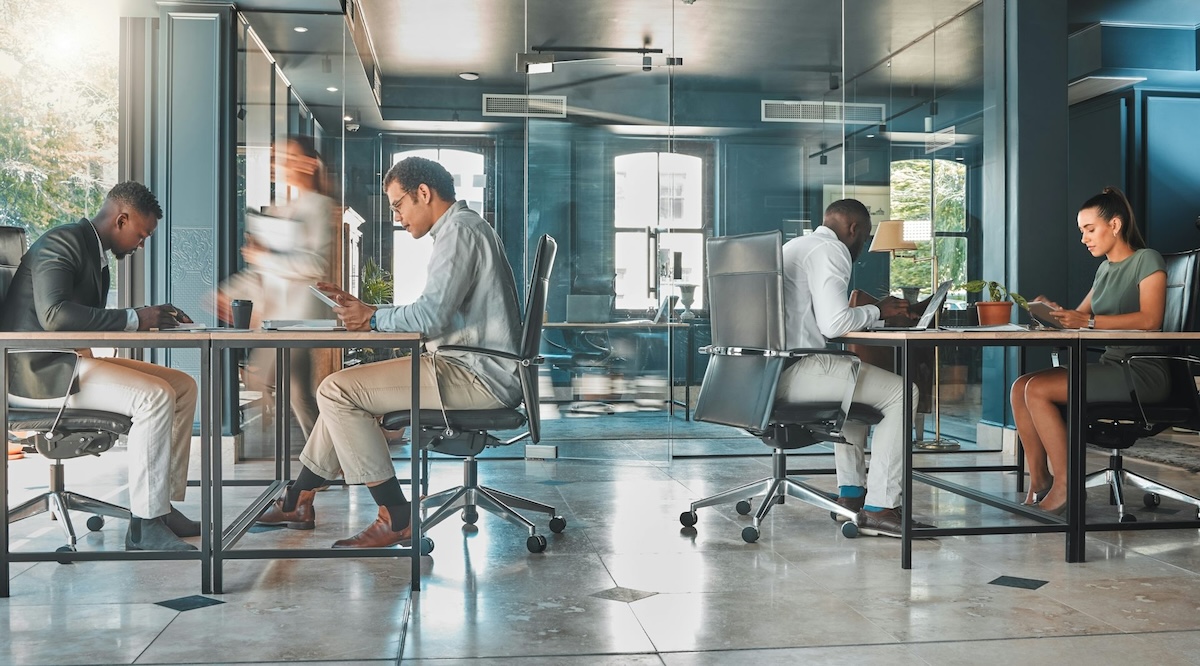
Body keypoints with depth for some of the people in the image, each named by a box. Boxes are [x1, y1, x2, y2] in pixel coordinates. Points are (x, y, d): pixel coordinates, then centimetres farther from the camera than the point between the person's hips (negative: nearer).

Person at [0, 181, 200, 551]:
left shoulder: (97, 255, 17)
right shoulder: (61, 243, -14)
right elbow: (54, 314, -29)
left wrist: (154, 316, 3)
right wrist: (134, 318, -27)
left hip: (74, 359, 10)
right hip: (40, 371, -10)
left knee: (183, 386, 3)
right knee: (156, 397, -27)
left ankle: (163, 505, 1)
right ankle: (144, 524, -22)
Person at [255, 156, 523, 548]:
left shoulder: (459, 230, -13)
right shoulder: (464, 227, 21)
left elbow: (430, 316, -24)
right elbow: (436, 314, 20)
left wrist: (373, 318, -6)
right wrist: (360, 309, 14)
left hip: (478, 376, -11)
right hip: (477, 368, 11)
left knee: (337, 391, -12)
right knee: (347, 389, 18)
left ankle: (396, 519, -10)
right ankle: (299, 502, 23)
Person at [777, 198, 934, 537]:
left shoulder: (794, 246, 23)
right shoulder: (831, 250, -8)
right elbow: (834, 324, -20)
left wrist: (876, 313, 21)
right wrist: (876, 311, -2)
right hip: (793, 370, -10)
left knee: (854, 381, 32)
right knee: (901, 393, -6)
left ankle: (851, 493, 30)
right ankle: (879, 508, -8)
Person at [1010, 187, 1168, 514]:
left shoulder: (1147, 260, -5)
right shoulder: (1105, 269, 19)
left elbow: (1150, 319, -19)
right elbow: (1081, 315, 18)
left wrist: (1088, 321, -26)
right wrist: (1054, 311, -4)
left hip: (1143, 373, -8)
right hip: (1111, 366, 8)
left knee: (1037, 390, -22)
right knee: (1020, 386, -7)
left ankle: (1064, 487, -14)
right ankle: (1039, 482, -7)